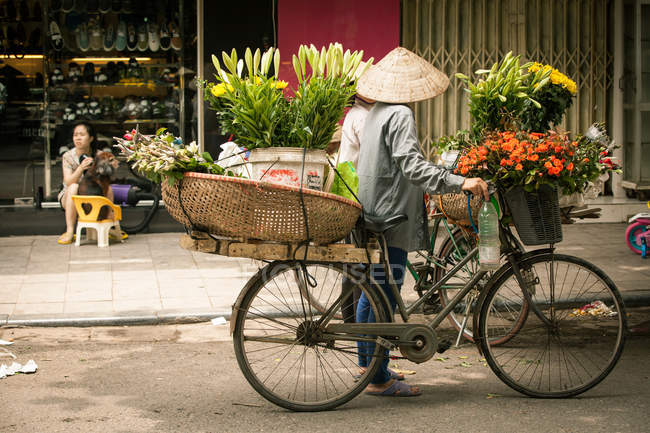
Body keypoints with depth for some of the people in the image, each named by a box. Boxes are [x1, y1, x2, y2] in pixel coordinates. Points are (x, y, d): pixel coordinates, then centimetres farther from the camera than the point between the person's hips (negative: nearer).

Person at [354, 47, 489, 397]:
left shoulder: (376, 112, 14)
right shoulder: (400, 115, -16)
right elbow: (411, 164, -28)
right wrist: (460, 182, -35)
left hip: (372, 211, 10)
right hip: (390, 216, -10)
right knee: (384, 297, -6)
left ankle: (367, 362, 31)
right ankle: (378, 379, -1)